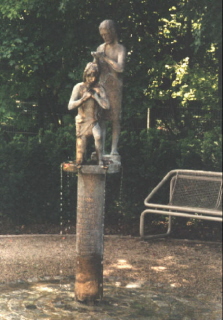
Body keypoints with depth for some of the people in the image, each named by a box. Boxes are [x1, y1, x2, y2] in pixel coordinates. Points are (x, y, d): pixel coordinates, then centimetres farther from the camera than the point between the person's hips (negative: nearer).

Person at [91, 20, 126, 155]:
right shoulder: (100, 48, 13)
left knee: (115, 118, -3)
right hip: (102, 86, 4)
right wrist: (96, 59, -4)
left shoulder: (120, 49, -2)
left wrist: (105, 58, -15)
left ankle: (114, 148, -3)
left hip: (115, 87, -4)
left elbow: (120, 67, -16)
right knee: (101, 118, -3)